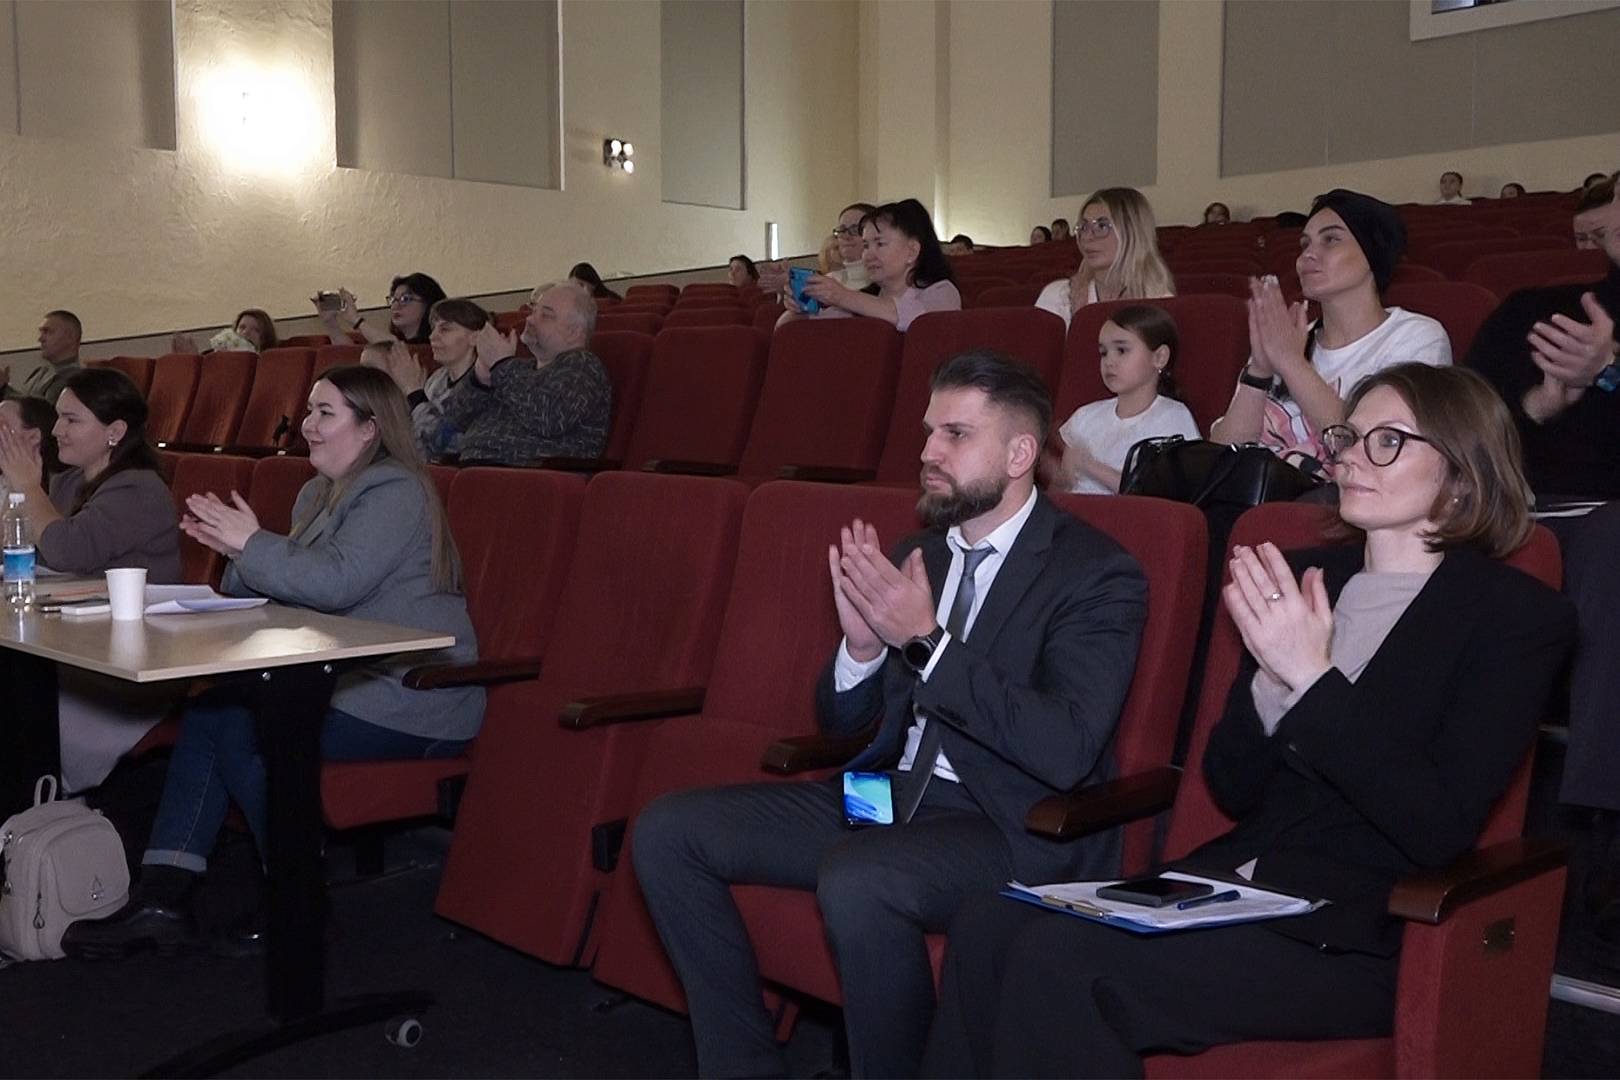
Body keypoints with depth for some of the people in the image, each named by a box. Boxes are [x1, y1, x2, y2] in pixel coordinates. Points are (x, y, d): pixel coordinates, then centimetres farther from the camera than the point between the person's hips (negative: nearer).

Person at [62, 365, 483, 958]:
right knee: (208, 712, -7)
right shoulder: (319, 493, 18)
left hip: (409, 702, -9)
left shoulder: (395, 492, -13)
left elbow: (337, 582, -26)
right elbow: (291, 588, 19)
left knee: (241, 731, -18)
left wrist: (252, 544, -14)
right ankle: (160, 896, -8)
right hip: (350, 681, 9)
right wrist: (233, 545, 1)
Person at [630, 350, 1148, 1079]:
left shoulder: (1097, 574, -9)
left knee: (856, 881, -36)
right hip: (889, 796, 7)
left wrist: (928, 640, -25)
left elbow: (1065, 751, -22)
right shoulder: (914, 556, 10)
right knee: (668, 832, -4)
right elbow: (840, 721, 13)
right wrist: (862, 645, -10)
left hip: (1015, 826, -7)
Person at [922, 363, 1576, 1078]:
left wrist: (1312, 678, -17)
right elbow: (1232, 791, 12)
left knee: (1056, 961, -26)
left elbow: (1441, 829, -13)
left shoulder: (1521, 616, -2)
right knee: (987, 928, -19)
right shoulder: (1306, 577, 13)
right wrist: (1273, 675, -7)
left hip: (1359, 937, -5)